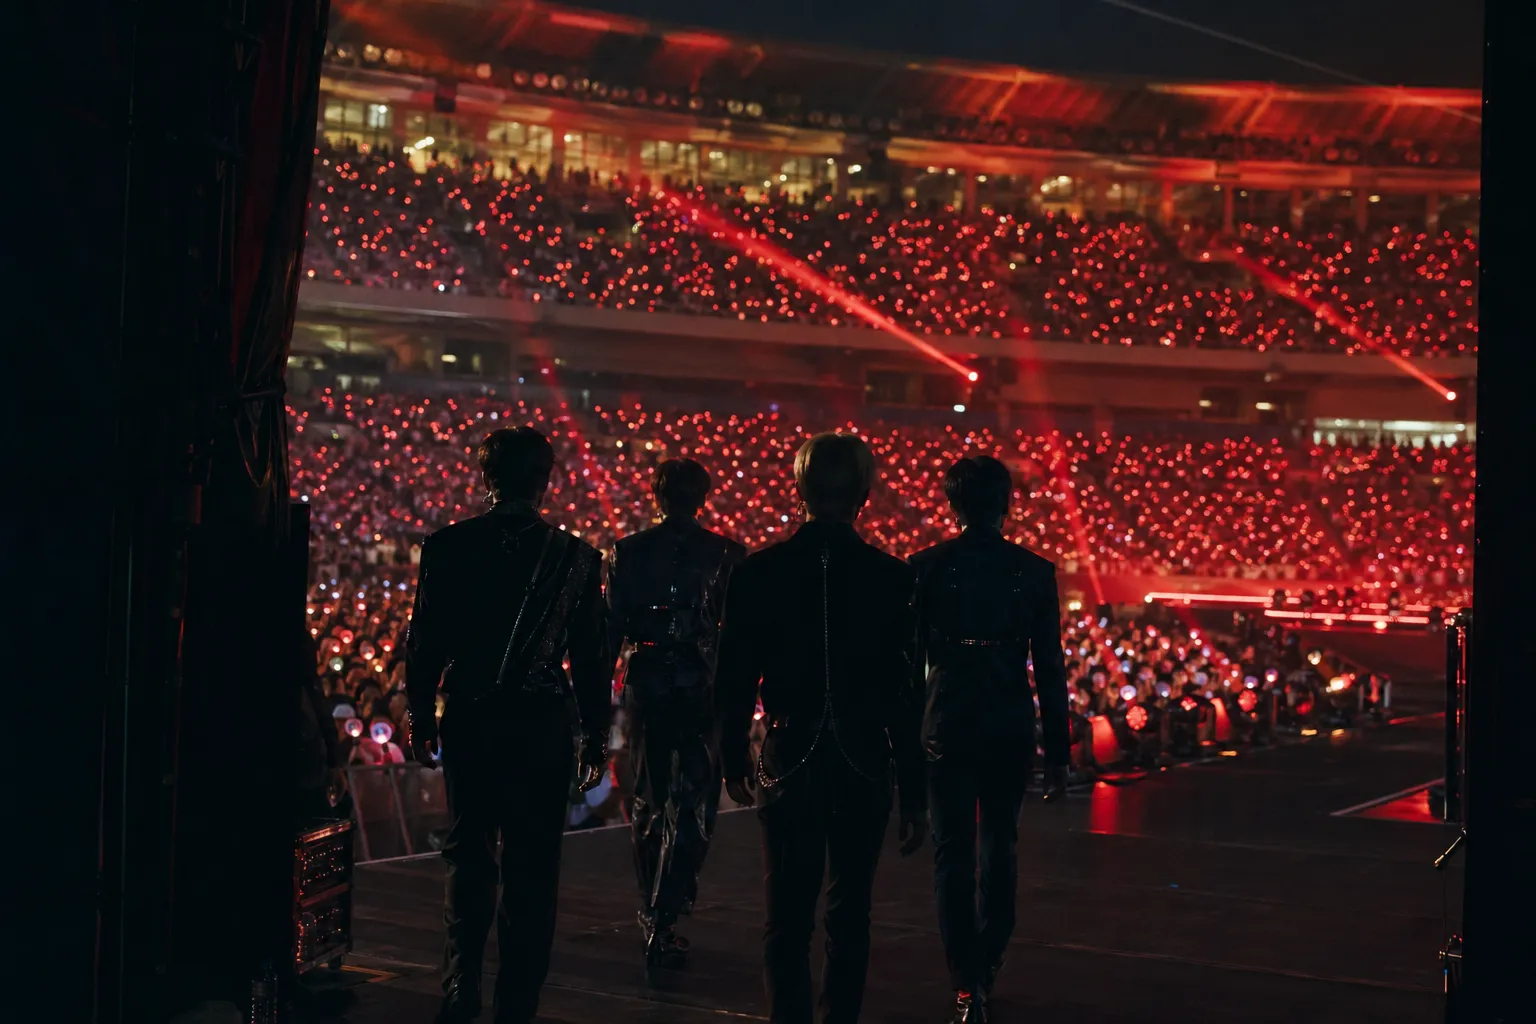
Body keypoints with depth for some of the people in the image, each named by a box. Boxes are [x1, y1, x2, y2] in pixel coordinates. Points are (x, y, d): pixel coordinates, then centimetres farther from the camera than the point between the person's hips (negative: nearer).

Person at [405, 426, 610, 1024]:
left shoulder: (448, 546, -4)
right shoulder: (576, 557, -4)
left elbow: (425, 641, 0)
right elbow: (590, 656, -1)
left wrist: (421, 719, 12)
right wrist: (596, 738, 8)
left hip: (468, 721, 1)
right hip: (541, 726, -1)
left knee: (468, 854, 16)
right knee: (532, 865, 7)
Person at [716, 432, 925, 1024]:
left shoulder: (758, 572, -5)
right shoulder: (891, 578, -8)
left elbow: (734, 680, 0)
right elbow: (904, 694, -7)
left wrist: (734, 763, 13)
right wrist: (913, 795, -1)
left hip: (788, 764, 0)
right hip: (863, 768, 0)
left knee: (788, 916, 9)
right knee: (849, 913, 12)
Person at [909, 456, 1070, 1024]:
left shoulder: (926, 567, -4)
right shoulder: (1035, 571, -2)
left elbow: (911, 661, -1)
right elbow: (1050, 669, -1)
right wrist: (1056, 753, 5)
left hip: (947, 727, -1)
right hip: (1010, 731, 2)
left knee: (953, 855, 3)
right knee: (999, 848, 18)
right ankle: (987, 965, 31)